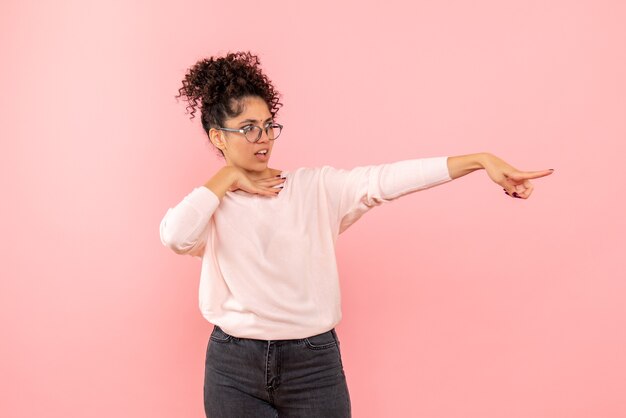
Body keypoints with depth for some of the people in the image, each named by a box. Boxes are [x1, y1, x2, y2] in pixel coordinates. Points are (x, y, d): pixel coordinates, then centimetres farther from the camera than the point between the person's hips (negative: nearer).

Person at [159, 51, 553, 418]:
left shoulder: (315, 187, 0)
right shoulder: (207, 203, 1)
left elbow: (386, 180, -11)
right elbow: (176, 237, -21)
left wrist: (481, 160, -21)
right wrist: (226, 178, -8)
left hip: (313, 361, 0)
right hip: (235, 366, 0)